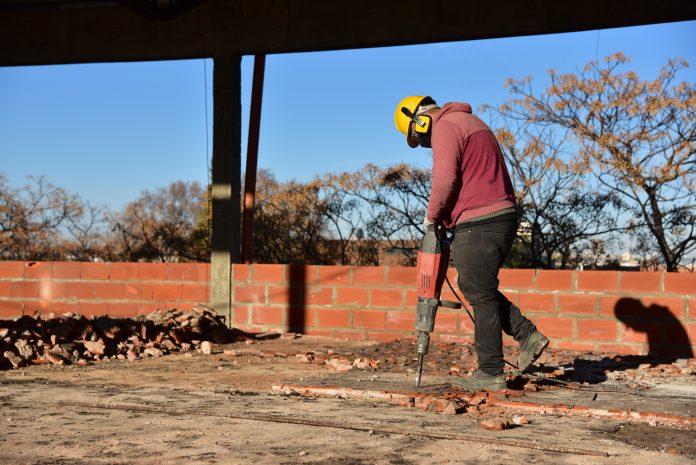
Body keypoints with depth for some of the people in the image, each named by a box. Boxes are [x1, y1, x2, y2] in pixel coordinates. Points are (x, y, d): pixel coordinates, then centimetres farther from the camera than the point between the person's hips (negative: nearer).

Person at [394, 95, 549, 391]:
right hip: (502, 215, 10)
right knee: (472, 286, 18)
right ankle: (528, 336, 15)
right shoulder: (470, 122, 23)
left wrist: (432, 216, -3)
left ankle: (490, 373, 4)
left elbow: (445, 179, -19)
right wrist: (444, 217, 14)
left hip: (479, 223, -10)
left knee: (481, 296, -2)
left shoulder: (445, 127, -8)